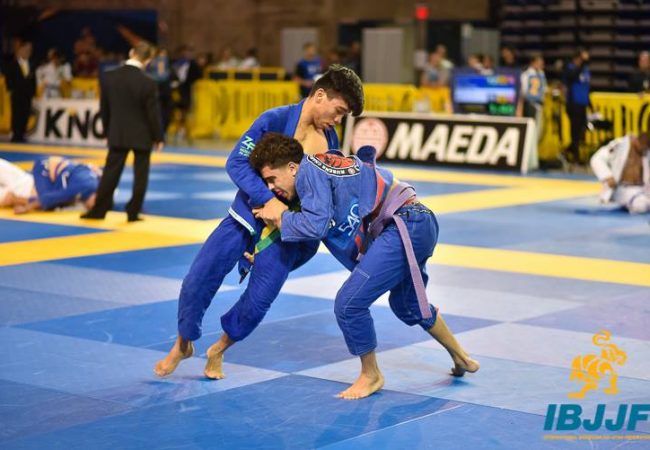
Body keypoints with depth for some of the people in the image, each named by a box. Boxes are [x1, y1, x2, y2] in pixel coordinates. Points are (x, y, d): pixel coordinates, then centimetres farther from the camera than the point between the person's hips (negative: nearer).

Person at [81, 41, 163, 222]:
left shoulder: (109, 77, -4)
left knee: (111, 172, 9)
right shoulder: (148, 83, -16)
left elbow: (104, 109, 5)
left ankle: (98, 210, 10)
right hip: (142, 135, -3)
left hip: (117, 134, 3)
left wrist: (109, 131, 18)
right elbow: (153, 113, -10)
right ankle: (133, 212, 10)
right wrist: (158, 137, 2)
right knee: (140, 174, 8)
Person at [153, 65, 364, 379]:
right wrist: (268, 200, -28)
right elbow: (236, 162, -19)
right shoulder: (276, 120, -15)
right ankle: (183, 345, 24)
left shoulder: (330, 140, 1)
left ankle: (218, 351, 25)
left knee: (259, 301, -4)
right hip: (247, 216, -3)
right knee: (197, 283, -4)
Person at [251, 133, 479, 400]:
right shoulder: (321, 166, 17)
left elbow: (316, 225, -20)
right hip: (418, 226, 11)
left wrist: (280, 218, -4)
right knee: (406, 304, 32)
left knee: (349, 303, -11)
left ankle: (371, 376, 11)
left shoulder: (308, 171, -12)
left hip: (405, 228, -11)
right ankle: (461, 359, 49)